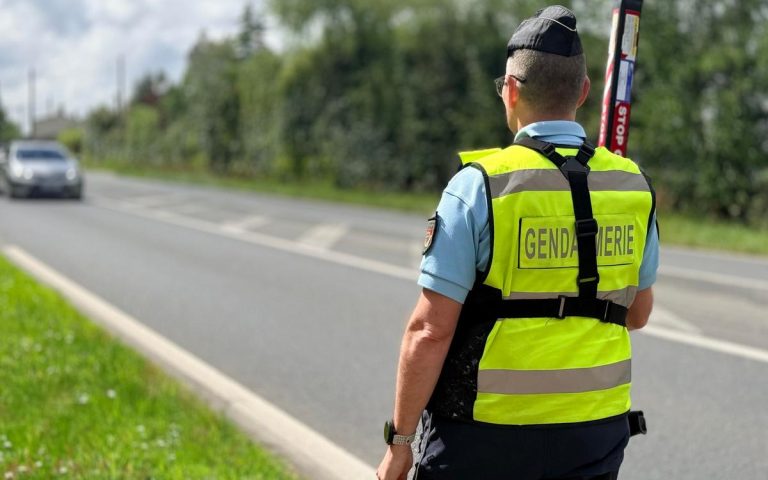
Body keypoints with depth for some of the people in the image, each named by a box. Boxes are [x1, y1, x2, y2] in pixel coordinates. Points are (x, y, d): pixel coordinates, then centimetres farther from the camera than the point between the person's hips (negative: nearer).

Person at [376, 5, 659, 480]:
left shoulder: (480, 185, -13)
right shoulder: (634, 187, 1)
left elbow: (430, 330, -14)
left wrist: (400, 439, -5)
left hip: (484, 434, -4)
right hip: (595, 433, 4)